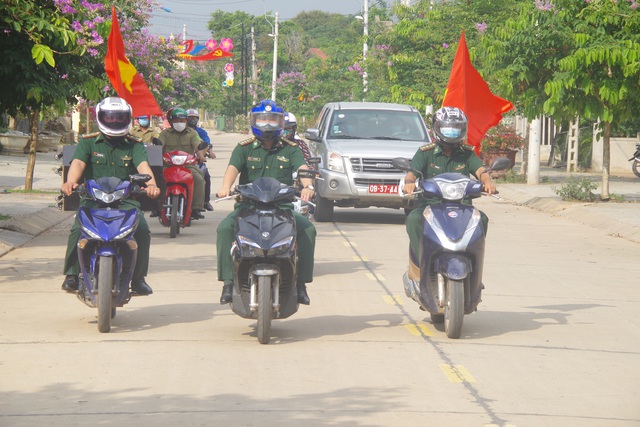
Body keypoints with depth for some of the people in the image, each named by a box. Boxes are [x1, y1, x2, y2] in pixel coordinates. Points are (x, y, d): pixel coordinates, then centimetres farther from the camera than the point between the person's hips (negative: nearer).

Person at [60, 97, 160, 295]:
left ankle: (138, 278, -8)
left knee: (142, 229, -24)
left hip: (125, 200, 1)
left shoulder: (134, 145, 8)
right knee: (78, 229, -27)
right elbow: (78, 163, -11)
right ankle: (72, 275, -11)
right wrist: (71, 182, -34)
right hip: (93, 198, -1)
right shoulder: (88, 142, 6)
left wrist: (151, 184, -33)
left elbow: (143, 165, -10)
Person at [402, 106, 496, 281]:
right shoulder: (426, 152, 5)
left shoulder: (467, 153, 12)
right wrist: (409, 182, -34)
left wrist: (487, 181, -30)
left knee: (481, 219, -27)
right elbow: (412, 172, -8)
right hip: (429, 203, -2)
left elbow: (480, 170, -5)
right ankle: (417, 266, -25)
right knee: (413, 219, -33)